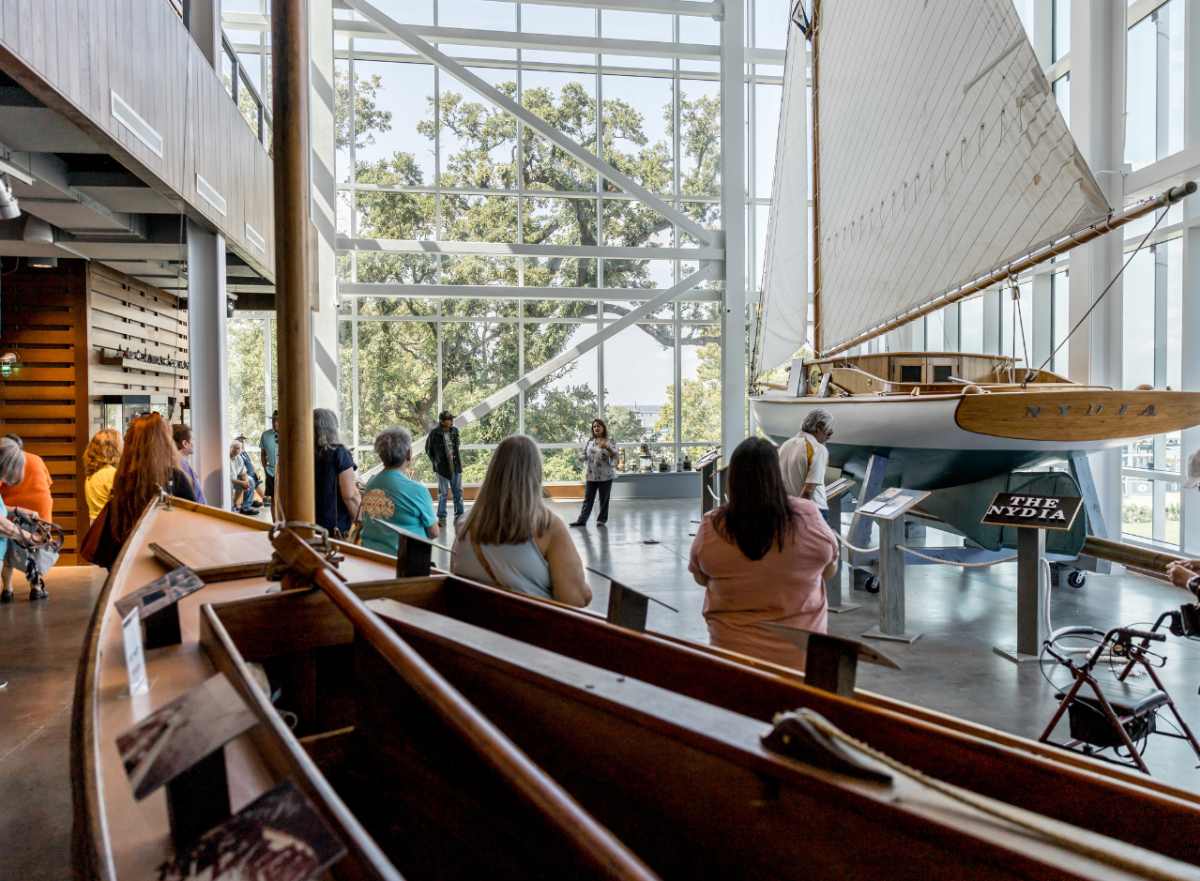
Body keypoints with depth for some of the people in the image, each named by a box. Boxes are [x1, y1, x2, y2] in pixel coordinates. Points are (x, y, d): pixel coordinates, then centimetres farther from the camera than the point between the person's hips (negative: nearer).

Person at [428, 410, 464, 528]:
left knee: (458, 492, 9)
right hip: (443, 468, -4)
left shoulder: (455, 431, 2)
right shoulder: (435, 433, -11)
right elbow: (428, 449, 0)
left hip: (456, 467, 4)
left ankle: (459, 515, 20)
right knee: (443, 493, 4)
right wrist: (435, 461, 0)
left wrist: (458, 459, 12)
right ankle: (441, 517, 12)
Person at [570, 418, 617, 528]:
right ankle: (581, 520, 6)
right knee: (588, 498, 5)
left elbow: (614, 455, -6)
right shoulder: (590, 441, 11)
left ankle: (602, 519, 16)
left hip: (606, 475, -3)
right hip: (591, 475, 3)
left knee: (604, 498, 5)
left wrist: (607, 447, -23)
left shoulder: (610, 440, 0)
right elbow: (584, 452, 14)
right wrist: (582, 457, -9)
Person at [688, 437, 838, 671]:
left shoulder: (711, 527, -15)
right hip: (800, 652, 0)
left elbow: (701, 578, 3)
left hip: (734, 650, 0)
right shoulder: (808, 517, -16)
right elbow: (830, 569, 3)